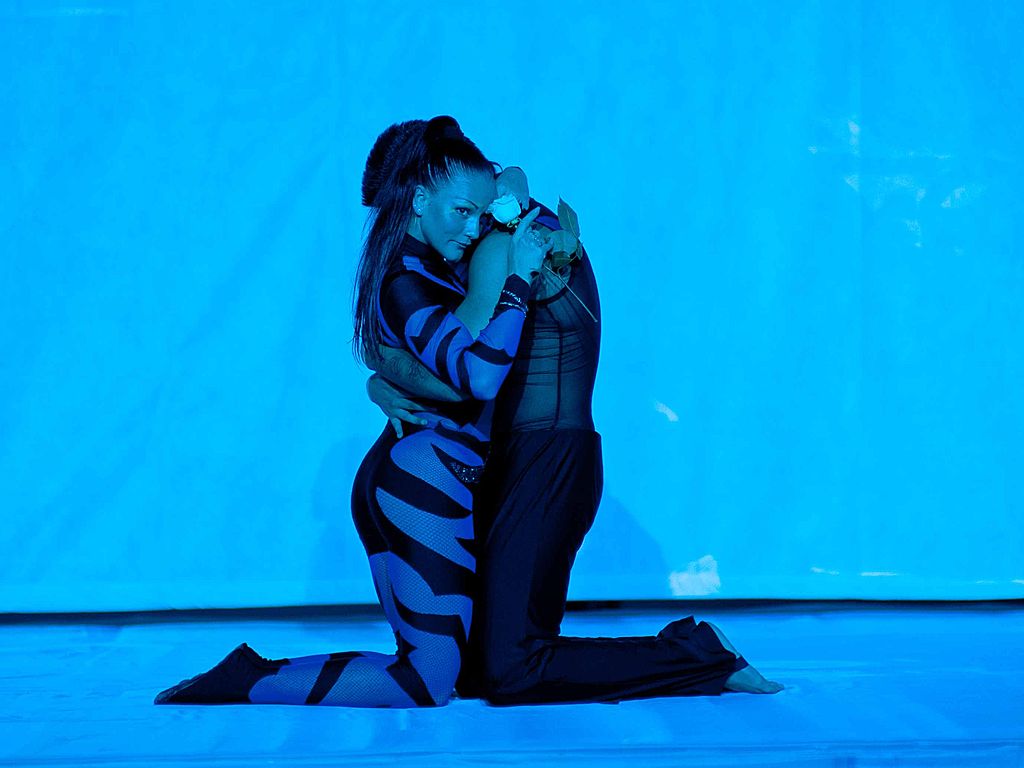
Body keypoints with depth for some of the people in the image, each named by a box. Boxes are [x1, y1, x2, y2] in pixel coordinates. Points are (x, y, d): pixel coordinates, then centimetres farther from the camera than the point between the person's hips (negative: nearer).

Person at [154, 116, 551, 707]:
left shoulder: (428, 268, 13)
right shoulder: (406, 285, -15)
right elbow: (480, 375, -29)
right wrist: (518, 277, -22)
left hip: (391, 478, 10)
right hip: (428, 484, -10)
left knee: (420, 660, 15)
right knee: (429, 682, -7)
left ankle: (254, 674, 8)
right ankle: (249, 684, -7)